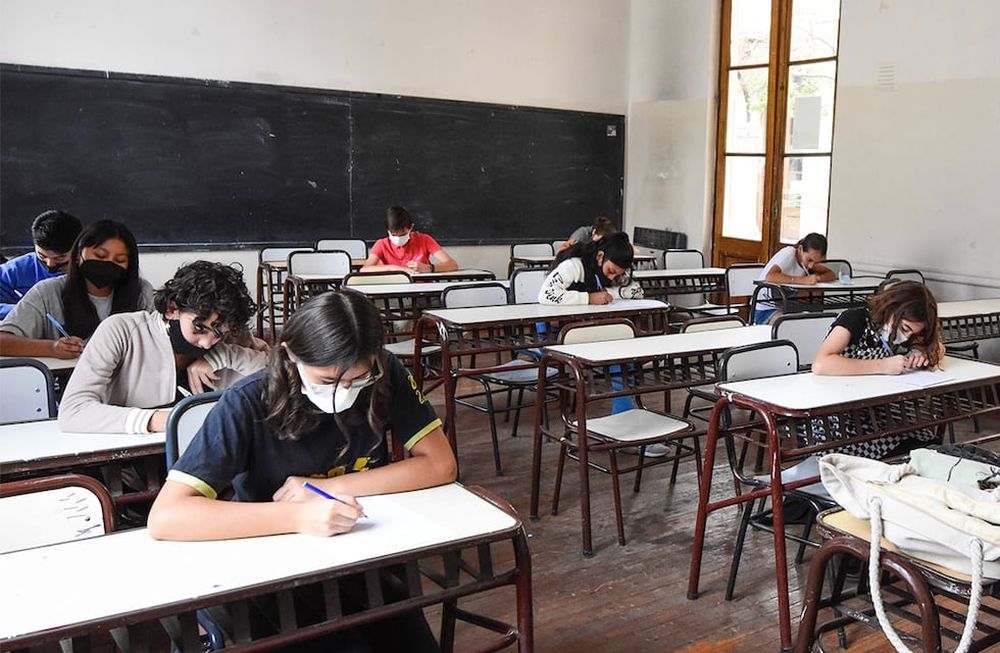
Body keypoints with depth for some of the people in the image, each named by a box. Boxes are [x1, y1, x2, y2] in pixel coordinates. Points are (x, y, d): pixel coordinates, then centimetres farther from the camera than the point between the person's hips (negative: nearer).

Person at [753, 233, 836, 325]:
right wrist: (803, 280, -39)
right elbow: (770, 277, -37)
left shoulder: (810, 257, 1)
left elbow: (832, 275, 2)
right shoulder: (788, 254, -21)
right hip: (765, 311, -7)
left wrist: (818, 278, -20)